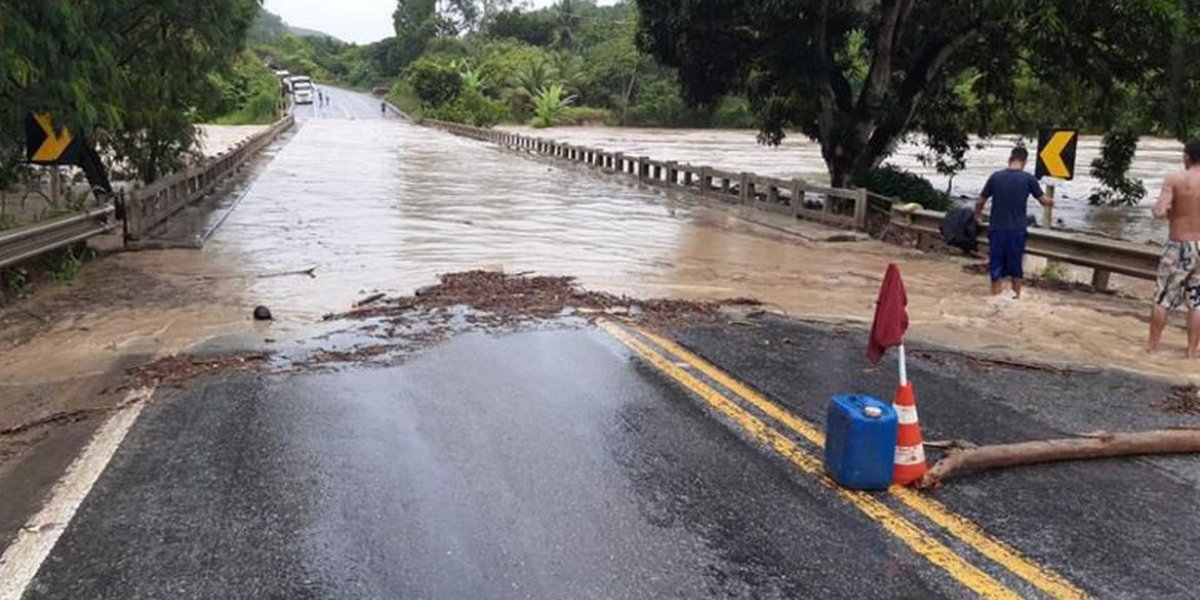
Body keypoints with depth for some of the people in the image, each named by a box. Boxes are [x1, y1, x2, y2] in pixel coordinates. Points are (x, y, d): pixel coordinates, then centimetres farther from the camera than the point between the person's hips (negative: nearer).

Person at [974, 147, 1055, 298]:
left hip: (997, 229, 0)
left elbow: (979, 202, 5)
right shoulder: (1028, 178, -4)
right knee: (1016, 266, 14)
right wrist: (1051, 201, 31)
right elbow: (1044, 201, 7)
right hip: (1017, 230, 0)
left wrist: (978, 214, 26)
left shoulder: (996, 176, -2)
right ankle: (1016, 297, 24)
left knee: (996, 266, 7)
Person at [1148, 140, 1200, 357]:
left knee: (1163, 298, 9)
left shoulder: (1174, 179, -12)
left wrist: (1164, 210, 2)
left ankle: (1152, 346, 16)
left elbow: (1160, 213, -20)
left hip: (1179, 247, -2)